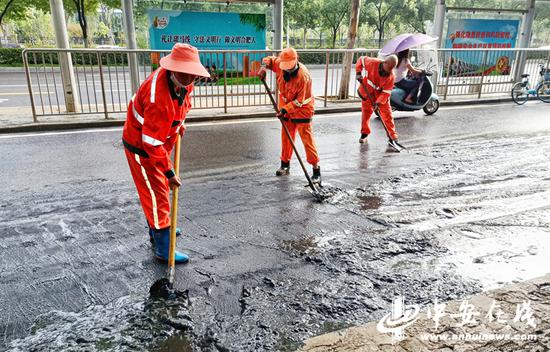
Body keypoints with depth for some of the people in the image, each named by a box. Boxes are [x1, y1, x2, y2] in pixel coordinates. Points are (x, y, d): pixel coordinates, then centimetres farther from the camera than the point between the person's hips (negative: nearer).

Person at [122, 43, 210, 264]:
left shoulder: (180, 81, -10)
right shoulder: (160, 99, -39)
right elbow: (152, 143, -33)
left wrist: (178, 123, 14)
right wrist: (169, 172, -26)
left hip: (157, 143, 10)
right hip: (141, 148, -10)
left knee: (161, 189, 23)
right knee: (157, 196, -3)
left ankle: (157, 231, 44)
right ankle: (163, 249, 9)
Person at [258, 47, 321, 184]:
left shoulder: (303, 76, -28)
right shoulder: (280, 64, -10)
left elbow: (300, 101, -25)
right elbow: (270, 60, 12)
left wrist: (285, 109, -31)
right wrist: (264, 67, -9)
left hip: (302, 109, -7)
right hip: (287, 108, 7)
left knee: (307, 138, -8)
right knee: (286, 137, 14)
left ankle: (316, 169, -3)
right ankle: (285, 164, 29)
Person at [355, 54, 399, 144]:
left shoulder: (391, 76, -22)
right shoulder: (373, 63, -25)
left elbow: (386, 92, -21)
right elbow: (361, 59, -7)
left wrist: (378, 102, -33)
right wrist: (358, 73, -16)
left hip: (381, 93, 0)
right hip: (367, 91, 0)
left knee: (386, 113, -3)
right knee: (366, 112, 3)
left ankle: (392, 135, 6)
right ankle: (364, 134, 18)